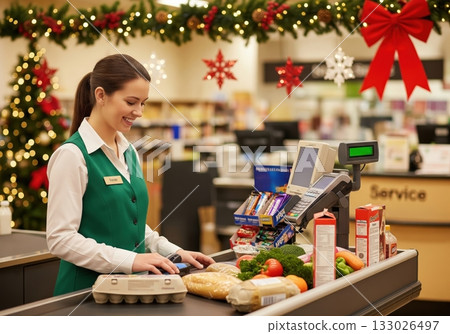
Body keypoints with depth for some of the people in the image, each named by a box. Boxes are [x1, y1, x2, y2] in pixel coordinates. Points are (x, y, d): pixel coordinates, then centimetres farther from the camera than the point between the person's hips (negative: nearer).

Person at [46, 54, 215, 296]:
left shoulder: (129, 153, 10)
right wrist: (130, 260, -24)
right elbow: (60, 239, -19)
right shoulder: (73, 155, -14)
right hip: (87, 286, -7)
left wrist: (175, 253, 6)